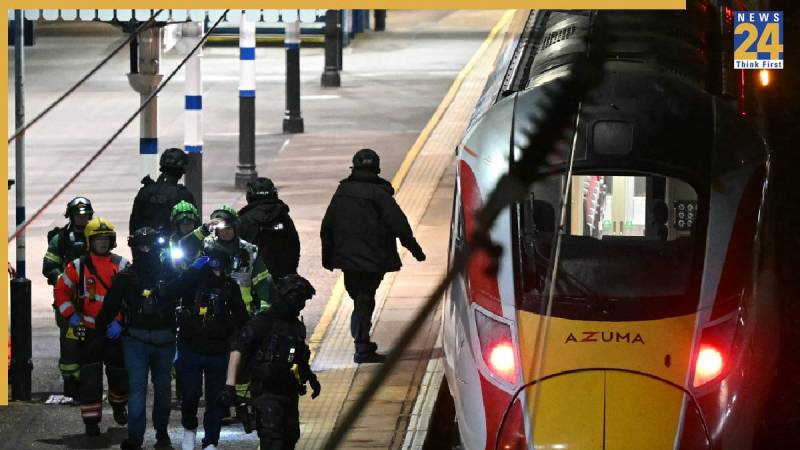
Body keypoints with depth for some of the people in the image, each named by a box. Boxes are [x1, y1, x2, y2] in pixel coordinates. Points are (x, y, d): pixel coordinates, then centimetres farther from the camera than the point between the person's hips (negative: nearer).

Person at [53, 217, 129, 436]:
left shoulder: (122, 266, 0)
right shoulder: (78, 267, 0)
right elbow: (61, 291, 8)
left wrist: (121, 321, -13)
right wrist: (71, 315, -4)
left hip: (115, 331, 1)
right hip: (89, 330, -1)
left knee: (119, 373, 13)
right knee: (90, 377, -8)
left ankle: (119, 407, 39)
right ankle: (91, 419, -3)